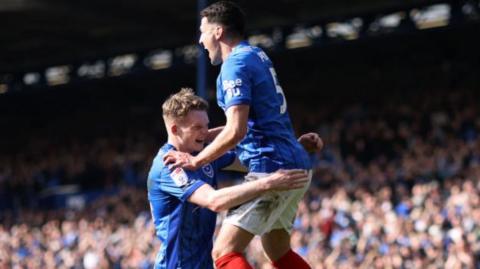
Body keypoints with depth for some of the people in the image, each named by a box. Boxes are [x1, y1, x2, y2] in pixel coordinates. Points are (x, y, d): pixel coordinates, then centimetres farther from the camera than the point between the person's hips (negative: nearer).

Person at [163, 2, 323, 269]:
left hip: (272, 168, -10)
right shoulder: (257, 56, 17)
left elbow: (236, 131, -21)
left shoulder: (235, 65, -12)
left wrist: (196, 160, -10)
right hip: (295, 166, 10)